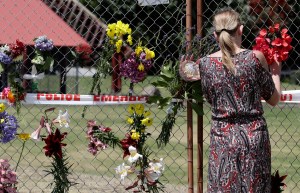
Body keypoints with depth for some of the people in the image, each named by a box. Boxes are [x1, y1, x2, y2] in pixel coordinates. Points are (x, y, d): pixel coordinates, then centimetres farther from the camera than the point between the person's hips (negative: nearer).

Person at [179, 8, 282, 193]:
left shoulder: (206, 63, -3)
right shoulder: (255, 58, -8)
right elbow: (274, 99, 2)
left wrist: (186, 71, 23)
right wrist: (275, 72, 19)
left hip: (222, 137, 1)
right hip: (253, 136, -1)